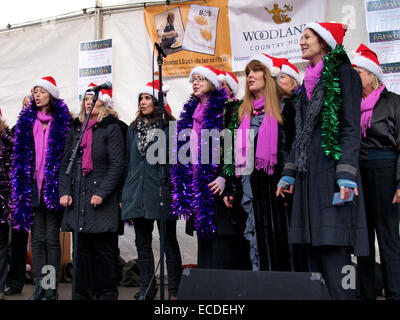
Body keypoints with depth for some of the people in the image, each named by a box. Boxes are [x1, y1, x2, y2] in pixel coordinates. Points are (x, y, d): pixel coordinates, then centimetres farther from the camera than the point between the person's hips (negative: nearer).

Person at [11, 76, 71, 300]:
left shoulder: (62, 121, 1)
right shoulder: (26, 121, 13)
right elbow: (20, 156, 15)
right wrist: (22, 186, 8)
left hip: (53, 186, -4)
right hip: (33, 186, 4)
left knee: (51, 238, -2)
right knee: (37, 238, 5)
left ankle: (51, 289, 3)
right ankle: (39, 288, 9)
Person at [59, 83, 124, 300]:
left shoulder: (111, 128, 0)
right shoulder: (76, 129, 16)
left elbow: (117, 164, -8)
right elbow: (65, 162, 14)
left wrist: (101, 193, -15)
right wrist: (64, 191, 1)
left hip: (103, 200, -5)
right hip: (78, 198, 5)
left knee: (103, 248, -1)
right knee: (81, 248, 8)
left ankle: (106, 293, 9)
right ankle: (82, 293, 17)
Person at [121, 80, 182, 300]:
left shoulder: (169, 128, -2)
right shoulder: (133, 129, 14)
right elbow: (127, 161, 17)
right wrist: (125, 194, 12)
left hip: (162, 191, -5)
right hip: (138, 194, 5)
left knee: (169, 242, 3)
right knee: (142, 243, 10)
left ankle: (174, 291, 9)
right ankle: (146, 290, 19)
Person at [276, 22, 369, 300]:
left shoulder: (342, 74, -1)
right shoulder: (309, 81, 21)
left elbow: (351, 127, -9)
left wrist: (347, 174, -18)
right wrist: (289, 173, 19)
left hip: (331, 169, -7)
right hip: (308, 172, 7)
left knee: (333, 250, -11)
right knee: (314, 249, 5)